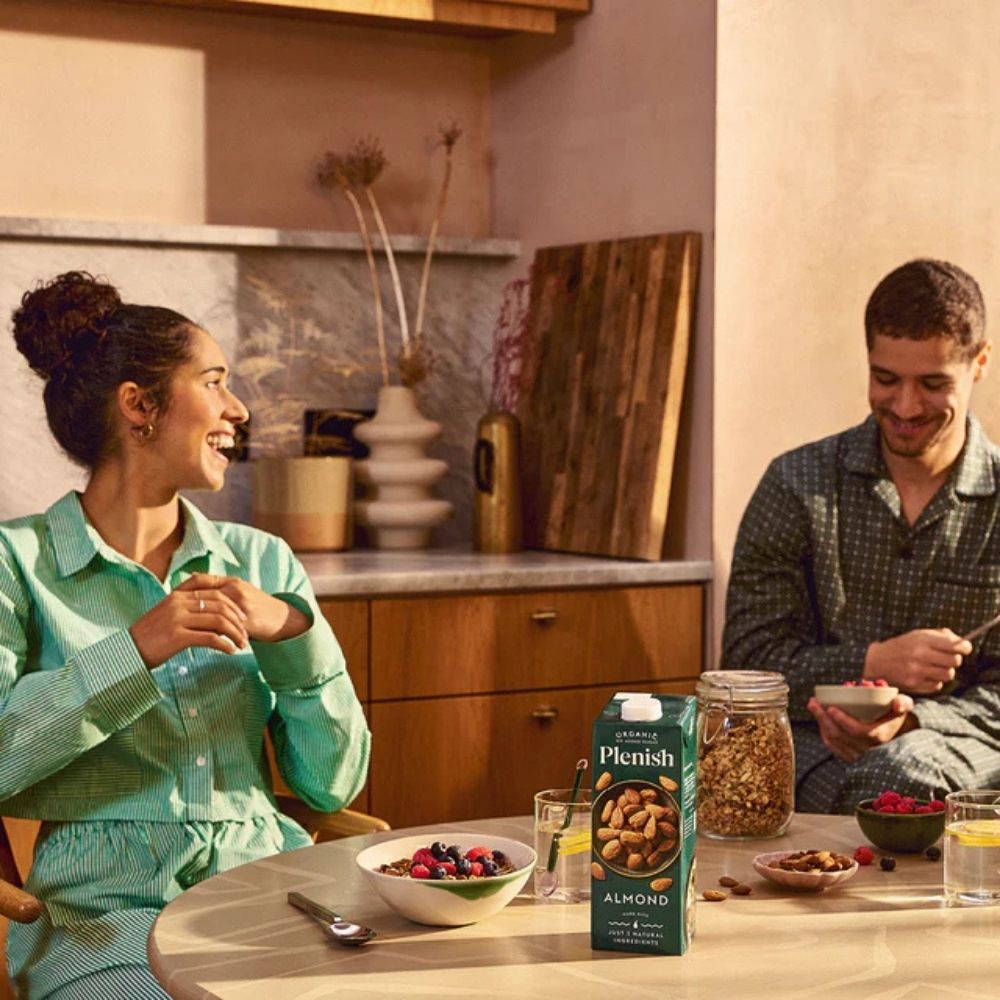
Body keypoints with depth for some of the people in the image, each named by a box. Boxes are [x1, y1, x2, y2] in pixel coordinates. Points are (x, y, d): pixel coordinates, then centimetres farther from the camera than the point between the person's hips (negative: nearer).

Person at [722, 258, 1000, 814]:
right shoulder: (797, 486, 4)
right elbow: (749, 657, 2)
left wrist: (908, 720, -18)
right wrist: (873, 662, -14)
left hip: (955, 744, 1)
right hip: (811, 743, 0)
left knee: (897, 776, -35)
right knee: (864, 792, -35)